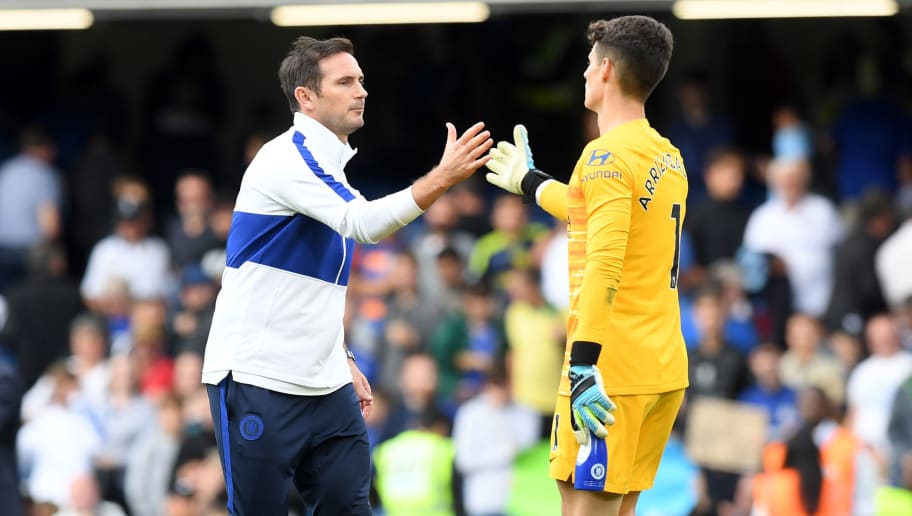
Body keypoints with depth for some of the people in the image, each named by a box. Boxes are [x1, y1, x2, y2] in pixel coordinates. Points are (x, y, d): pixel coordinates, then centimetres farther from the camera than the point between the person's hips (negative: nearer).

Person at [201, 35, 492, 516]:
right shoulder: (286, 157, -12)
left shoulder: (328, 164, 17)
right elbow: (363, 223, -28)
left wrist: (343, 363, 18)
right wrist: (443, 176, -35)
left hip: (325, 386, 8)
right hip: (258, 382, -8)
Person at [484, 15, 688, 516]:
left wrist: (583, 364, -28)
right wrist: (529, 182, 49)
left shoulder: (608, 155, -12)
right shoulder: (668, 157, 14)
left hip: (612, 375, -9)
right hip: (666, 369, 9)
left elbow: (604, 265, -24)